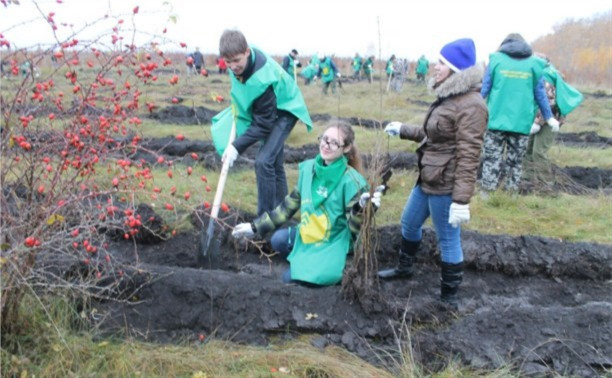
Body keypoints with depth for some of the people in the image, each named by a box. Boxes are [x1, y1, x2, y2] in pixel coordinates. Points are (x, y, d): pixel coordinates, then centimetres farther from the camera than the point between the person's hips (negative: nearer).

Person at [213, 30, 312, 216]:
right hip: (267, 106, 9)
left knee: (264, 161, -22)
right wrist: (237, 109, 1)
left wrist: (237, 147, -31)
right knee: (274, 162, 16)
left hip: (284, 110, -9)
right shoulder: (241, 57, -17)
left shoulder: (261, 79, -39)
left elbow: (263, 124, -31)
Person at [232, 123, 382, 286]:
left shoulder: (351, 181, -20)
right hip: (308, 236, 5)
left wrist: (363, 210, -40)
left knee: (291, 278, -20)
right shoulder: (309, 168, -4)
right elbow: (290, 204, 7)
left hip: (333, 244, -5)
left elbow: (356, 230, -18)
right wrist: (255, 227, 7)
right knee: (278, 239, -22)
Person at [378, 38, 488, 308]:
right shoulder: (448, 96, 10)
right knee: (409, 222, 26)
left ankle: (449, 298, 21)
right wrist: (403, 130, 29)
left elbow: (468, 156, -25)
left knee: (448, 240, 4)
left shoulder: (470, 105, -21)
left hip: (446, 186, -10)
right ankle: (404, 268, 50)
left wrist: (461, 200, -26)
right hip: (428, 179, 11)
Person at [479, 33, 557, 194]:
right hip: (522, 122, 1)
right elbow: (540, 94, 8)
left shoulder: (496, 59, 3)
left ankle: (485, 194, 6)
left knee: (492, 158, 6)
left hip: (497, 119, -1)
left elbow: (484, 89, 4)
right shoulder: (534, 63, 6)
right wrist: (549, 117, 19)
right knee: (515, 162, 11)